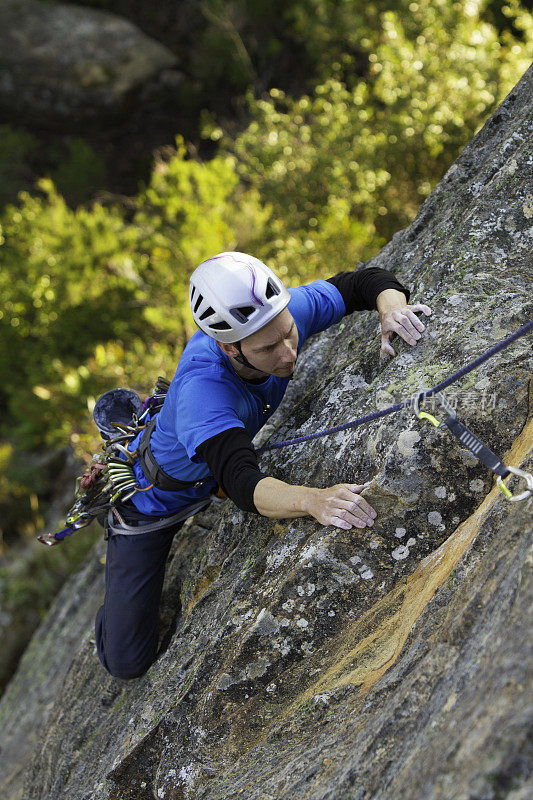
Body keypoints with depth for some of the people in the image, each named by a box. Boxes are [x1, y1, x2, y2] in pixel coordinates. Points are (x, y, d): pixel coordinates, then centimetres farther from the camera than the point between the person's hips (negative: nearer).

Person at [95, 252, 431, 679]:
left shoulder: (286, 312, -29)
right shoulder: (201, 390, -46)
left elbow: (369, 281, -17)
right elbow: (243, 484, -56)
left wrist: (391, 308, -40)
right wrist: (312, 500, -75)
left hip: (215, 472, 5)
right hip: (157, 496, -5)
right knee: (128, 662, 1)